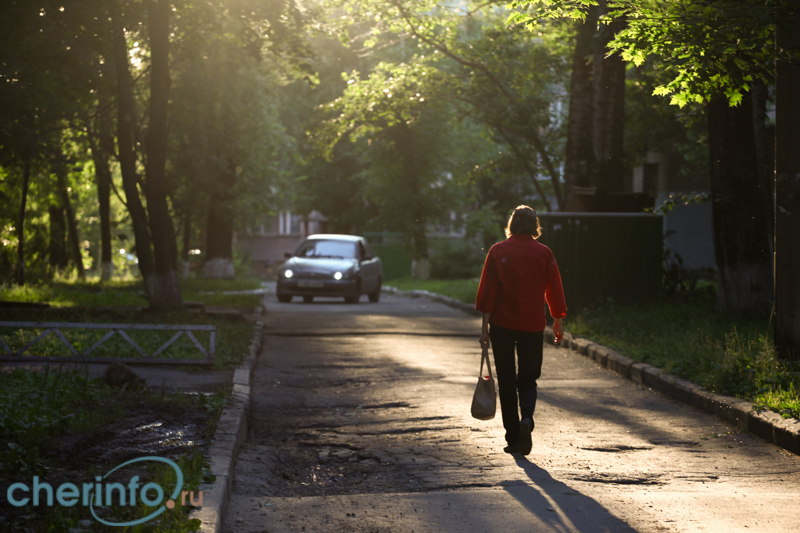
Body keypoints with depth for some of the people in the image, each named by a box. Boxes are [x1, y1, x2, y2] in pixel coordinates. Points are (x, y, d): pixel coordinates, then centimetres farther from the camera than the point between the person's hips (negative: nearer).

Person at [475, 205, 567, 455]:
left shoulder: (498, 251, -2)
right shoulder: (544, 253, 0)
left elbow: (488, 291, -5)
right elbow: (553, 289, 5)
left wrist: (485, 326, -2)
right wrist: (557, 322, 17)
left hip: (502, 324, 0)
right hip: (532, 326, 1)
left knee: (506, 382, 9)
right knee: (528, 379, 11)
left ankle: (513, 439, 10)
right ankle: (526, 419, -18)